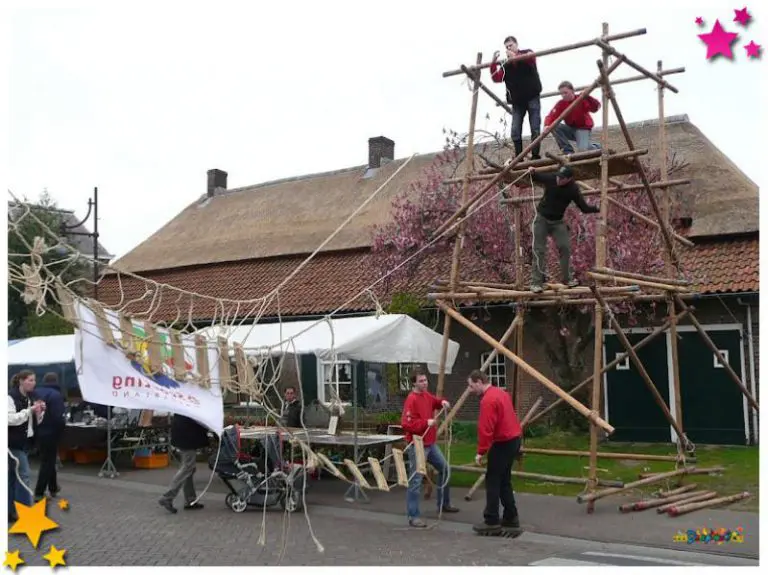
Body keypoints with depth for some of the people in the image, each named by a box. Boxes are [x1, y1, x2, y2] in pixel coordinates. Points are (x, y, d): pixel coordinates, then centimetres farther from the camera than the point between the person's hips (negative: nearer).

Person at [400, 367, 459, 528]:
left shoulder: (426, 395, 8)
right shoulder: (411, 399, -19)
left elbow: (435, 402, 29)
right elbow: (406, 424, -26)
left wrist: (443, 402, 7)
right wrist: (426, 423, -27)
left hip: (431, 443, 10)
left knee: (444, 468, 22)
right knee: (416, 480, -10)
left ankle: (443, 504, 39)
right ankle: (413, 517, -7)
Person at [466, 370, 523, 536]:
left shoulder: (488, 400, -18)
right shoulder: (501, 393, 13)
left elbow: (485, 429, -22)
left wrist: (481, 452, -15)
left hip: (503, 443, -10)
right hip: (513, 439, 10)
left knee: (492, 481, -2)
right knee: (504, 481, 15)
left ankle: (491, 521, 0)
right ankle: (511, 519, 18)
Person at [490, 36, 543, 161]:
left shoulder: (527, 53, 4)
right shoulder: (506, 65, 10)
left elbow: (531, 58, -20)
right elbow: (497, 78, -4)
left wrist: (515, 57, -30)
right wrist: (493, 63, -18)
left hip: (532, 98, -3)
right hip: (517, 101, 3)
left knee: (535, 129, -5)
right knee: (515, 131, -5)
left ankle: (535, 156, -2)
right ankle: (519, 158, -1)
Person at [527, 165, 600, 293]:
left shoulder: (573, 190, -16)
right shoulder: (550, 179, -15)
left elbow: (584, 208, -12)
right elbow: (536, 178, 5)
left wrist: (597, 209, -26)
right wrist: (532, 173, -14)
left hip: (557, 221, 1)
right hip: (541, 218, -1)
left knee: (565, 247, -6)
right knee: (539, 250, -6)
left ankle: (567, 278, 11)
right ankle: (536, 283, -5)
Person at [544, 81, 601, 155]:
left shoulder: (582, 99, -16)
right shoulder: (561, 104, -8)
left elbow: (596, 108, -30)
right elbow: (551, 116, -18)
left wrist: (588, 97, -46)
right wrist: (547, 125, -40)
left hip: (583, 128, -4)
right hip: (570, 129, 4)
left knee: (582, 150, -30)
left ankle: (596, 147, 10)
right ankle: (568, 151, -15)